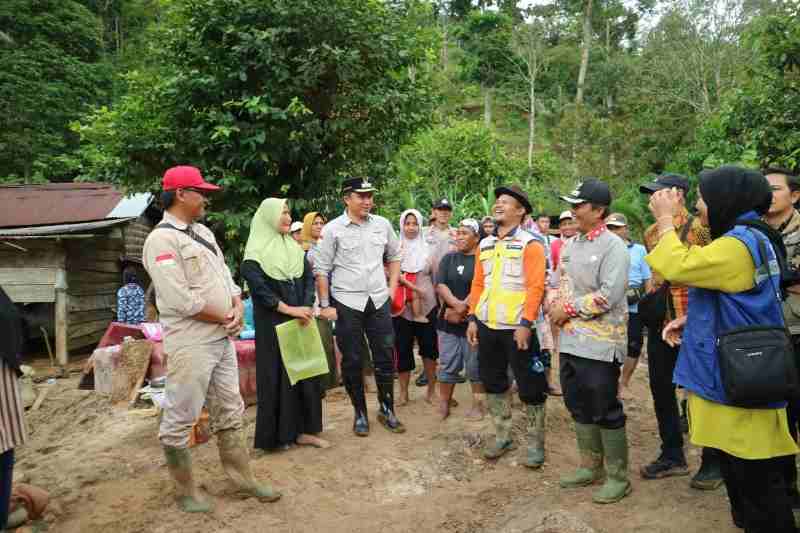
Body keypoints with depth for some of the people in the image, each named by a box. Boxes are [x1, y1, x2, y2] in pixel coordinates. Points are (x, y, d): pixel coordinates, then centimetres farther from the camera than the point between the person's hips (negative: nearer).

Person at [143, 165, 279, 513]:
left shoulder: (203, 232, 13)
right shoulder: (162, 239, -15)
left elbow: (225, 275, 15)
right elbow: (181, 300, -22)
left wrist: (238, 307, -4)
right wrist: (225, 318, -11)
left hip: (223, 338, 9)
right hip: (190, 344, -9)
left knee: (230, 413, 16)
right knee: (179, 421, 5)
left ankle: (243, 480, 28)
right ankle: (186, 492, 21)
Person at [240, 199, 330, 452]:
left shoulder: (294, 247, 12)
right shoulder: (255, 253, -6)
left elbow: (309, 278, 5)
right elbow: (259, 288, -17)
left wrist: (307, 308, -12)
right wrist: (290, 309, -20)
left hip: (301, 321, 6)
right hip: (272, 324, -6)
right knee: (277, 374, 0)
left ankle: (304, 429, 17)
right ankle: (277, 434, 12)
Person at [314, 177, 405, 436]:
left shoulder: (382, 224, 4)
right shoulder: (333, 229, -6)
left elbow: (394, 256, 18)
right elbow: (321, 269, -4)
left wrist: (392, 287, 9)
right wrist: (325, 306, -6)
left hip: (378, 301, 3)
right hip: (347, 303, -3)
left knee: (385, 358, 9)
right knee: (352, 361, 6)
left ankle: (387, 410, 26)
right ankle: (360, 413, 23)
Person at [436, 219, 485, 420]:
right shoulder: (449, 258, 11)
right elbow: (440, 285, -1)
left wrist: (460, 310, -14)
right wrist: (457, 305, -16)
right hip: (449, 321, 4)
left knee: (475, 365, 4)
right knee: (447, 364, 6)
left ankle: (478, 405, 16)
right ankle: (443, 405, 16)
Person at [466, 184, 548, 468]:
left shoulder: (530, 244, -7)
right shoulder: (485, 245, 12)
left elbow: (536, 287, -14)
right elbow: (478, 284, 12)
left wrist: (525, 324, -20)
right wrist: (473, 319, 7)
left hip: (517, 328, -6)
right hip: (487, 326, 7)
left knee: (529, 387, 2)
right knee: (493, 382, 15)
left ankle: (535, 444, 18)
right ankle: (502, 436, 30)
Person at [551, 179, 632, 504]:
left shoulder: (613, 246, -12)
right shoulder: (570, 245, 12)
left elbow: (608, 295, -20)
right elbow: (559, 282, 19)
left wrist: (569, 309, -14)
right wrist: (556, 306, -2)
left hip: (600, 343, -8)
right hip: (570, 339, 8)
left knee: (606, 411, 2)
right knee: (579, 407, 16)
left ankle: (618, 477, 17)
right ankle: (590, 466, 31)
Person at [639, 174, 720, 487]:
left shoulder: (699, 228, -10)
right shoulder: (651, 232, 9)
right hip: (660, 323, 7)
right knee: (661, 390, 12)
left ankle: (713, 462, 21)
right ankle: (672, 456, 28)